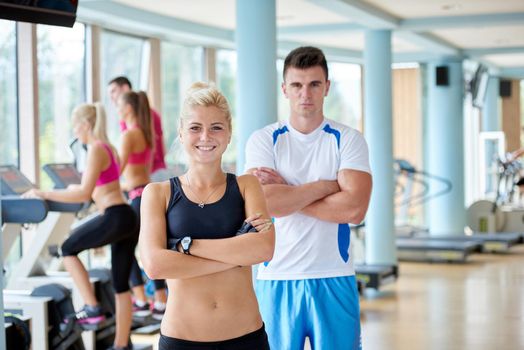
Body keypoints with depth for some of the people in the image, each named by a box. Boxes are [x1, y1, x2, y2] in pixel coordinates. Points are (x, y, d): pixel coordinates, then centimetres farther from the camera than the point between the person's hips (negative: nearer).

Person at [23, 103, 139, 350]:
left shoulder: (95, 150, -10)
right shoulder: (107, 147, 18)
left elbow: (84, 194, -19)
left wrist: (44, 194, -13)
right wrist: (75, 189, 42)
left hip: (115, 219, -9)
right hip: (127, 218, 9)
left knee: (68, 249, 8)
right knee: (121, 285, 12)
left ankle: (92, 308, 4)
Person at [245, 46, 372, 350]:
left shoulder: (348, 140, 2)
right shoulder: (264, 140, 2)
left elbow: (355, 209, -13)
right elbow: (264, 203, -15)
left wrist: (286, 193, -11)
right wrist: (326, 185, -9)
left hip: (334, 279, 0)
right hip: (276, 278, 0)